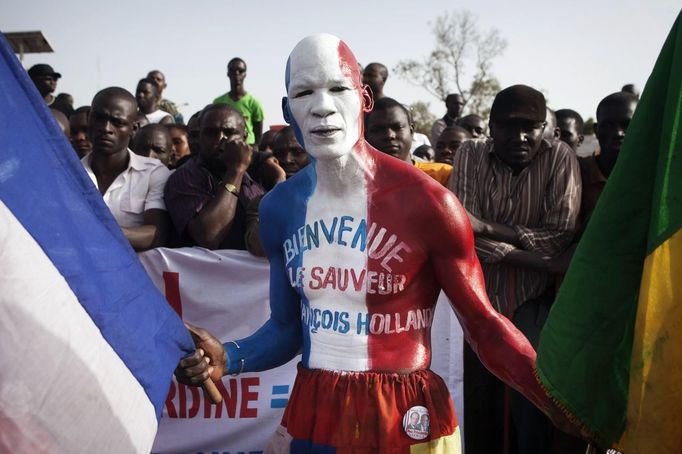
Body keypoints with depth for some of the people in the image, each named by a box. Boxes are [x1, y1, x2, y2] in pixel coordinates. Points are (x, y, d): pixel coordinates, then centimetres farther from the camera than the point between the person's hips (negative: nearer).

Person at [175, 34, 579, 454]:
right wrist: (226, 358, -10)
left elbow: (484, 326, -9)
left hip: (407, 419, -4)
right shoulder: (280, 206, -1)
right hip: (311, 415, 4)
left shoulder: (427, 202, -16)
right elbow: (287, 328, 8)